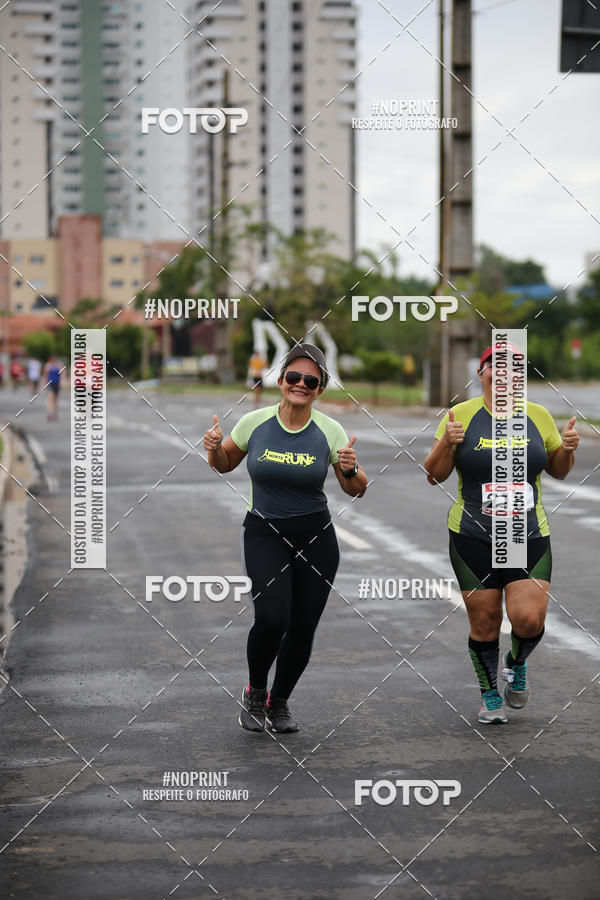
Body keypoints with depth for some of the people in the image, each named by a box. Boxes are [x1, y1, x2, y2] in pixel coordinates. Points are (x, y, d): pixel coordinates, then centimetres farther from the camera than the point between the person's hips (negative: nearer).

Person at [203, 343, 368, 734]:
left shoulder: (330, 430, -5)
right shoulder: (254, 422, -5)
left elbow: (356, 490, 2)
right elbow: (224, 465, 12)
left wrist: (350, 470, -20)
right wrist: (214, 448, -10)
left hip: (316, 536, 2)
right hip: (265, 535, -2)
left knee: (303, 628, 3)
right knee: (272, 618, -19)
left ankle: (279, 702, 29)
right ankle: (255, 693, 10)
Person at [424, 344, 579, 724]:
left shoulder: (538, 416, 4)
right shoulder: (462, 415, -1)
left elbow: (558, 470, 15)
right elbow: (435, 475, -1)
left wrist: (568, 449, -6)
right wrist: (447, 443, -19)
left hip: (529, 536, 1)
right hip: (473, 538, -1)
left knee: (529, 618, -13)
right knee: (484, 623, 3)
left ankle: (518, 663, 22)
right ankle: (490, 694, 27)